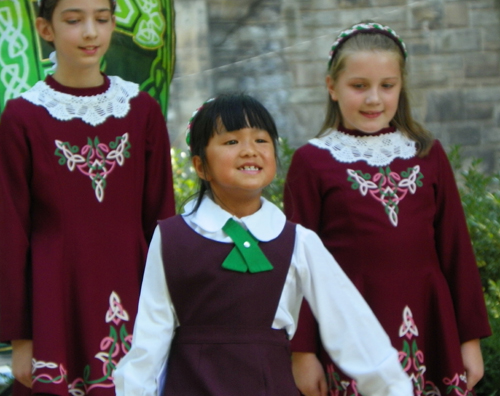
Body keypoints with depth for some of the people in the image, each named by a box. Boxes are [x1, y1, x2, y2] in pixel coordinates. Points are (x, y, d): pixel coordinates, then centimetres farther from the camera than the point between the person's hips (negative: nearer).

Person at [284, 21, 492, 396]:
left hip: (429, 334, 2)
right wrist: (302, 351, -1)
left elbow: (457, 251, 10)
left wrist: (471, 337, 9)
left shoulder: (428, 155, 8)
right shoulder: (312, 162, 1)